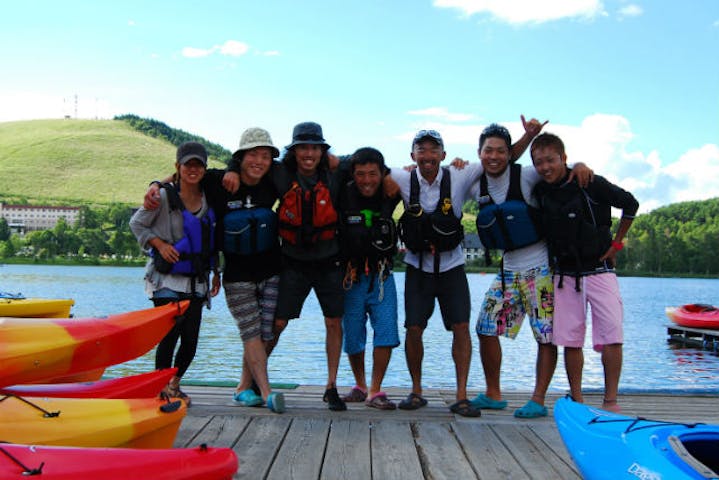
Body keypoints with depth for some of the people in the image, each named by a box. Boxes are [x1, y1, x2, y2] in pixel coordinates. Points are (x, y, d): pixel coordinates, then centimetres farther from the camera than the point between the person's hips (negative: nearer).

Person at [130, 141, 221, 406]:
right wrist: (159, 243, -11)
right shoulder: (164, 196, -6)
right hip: (167, 280, -4)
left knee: (190, 340, 3)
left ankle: (174, 385, 25)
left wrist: (216, 272, 14)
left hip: (196, 282, 5)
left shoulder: (209, 200, 8)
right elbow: (136, 224, 3)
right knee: (170, 334, -11)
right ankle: (161, 390, 6)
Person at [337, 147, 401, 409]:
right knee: (353, 336, 8)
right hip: (350, 276, -1)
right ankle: (360, 385, 30)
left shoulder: (389, 195, -4)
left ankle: (375, 392, 1)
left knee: (386, 331, -10)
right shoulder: (343, 196, -11)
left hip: (381, 276, 1)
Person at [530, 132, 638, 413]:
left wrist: (616, 244, 4)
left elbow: (630, 204, 2)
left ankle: (610, 401, 1)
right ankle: (576, 400, 12)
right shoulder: (540, 192, 3)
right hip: (564, 275, 4)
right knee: (570, 339, 2)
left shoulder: (591, 184, -9)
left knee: (611, 334, -10)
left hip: (598, 270, -3)